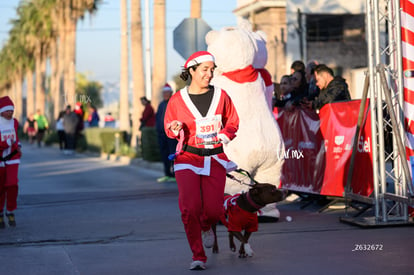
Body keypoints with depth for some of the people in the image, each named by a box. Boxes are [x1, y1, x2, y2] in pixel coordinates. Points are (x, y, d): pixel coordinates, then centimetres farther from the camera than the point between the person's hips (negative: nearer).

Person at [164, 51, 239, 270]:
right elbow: (169, 127, 9)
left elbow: (233, 121, 13)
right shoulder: (177, 100, -2)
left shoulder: (220, 95, 2)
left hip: (215, 158, 1)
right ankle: (198, 257, 0)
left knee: (213, 210, -6)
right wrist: (175, 130, -14)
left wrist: (226, 134, -8)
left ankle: (206, 226, 34)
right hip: (188, 158, -1)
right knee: (190, 207, -14)